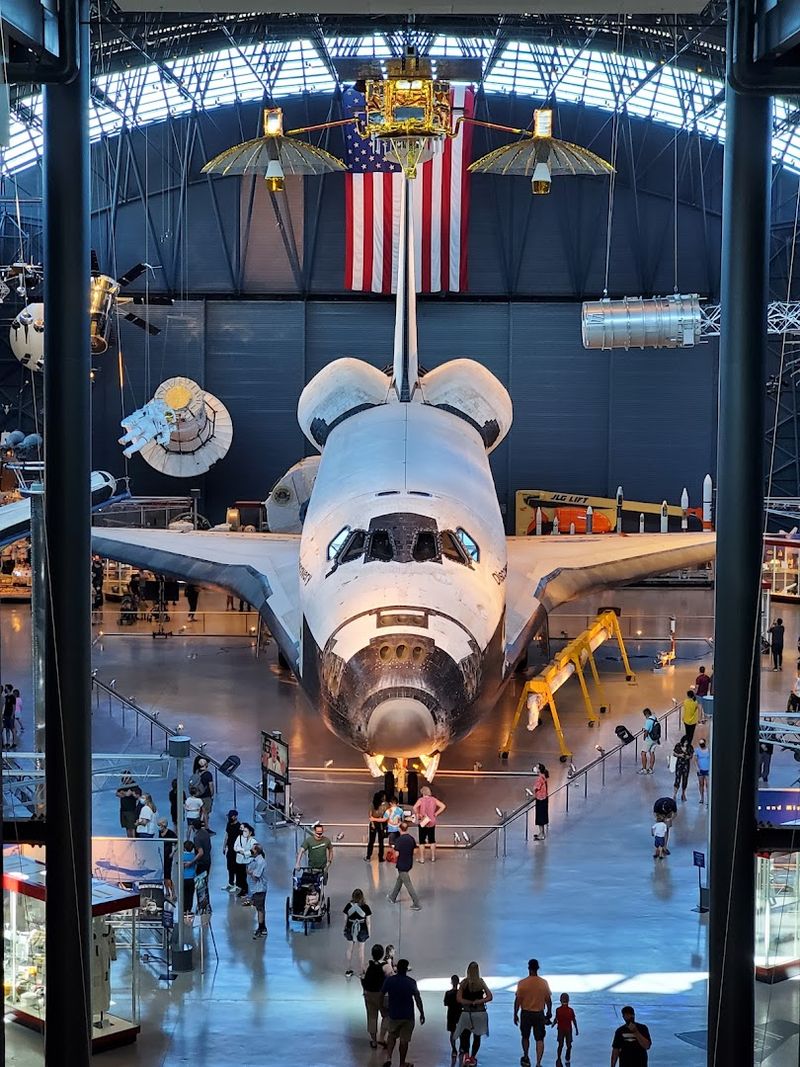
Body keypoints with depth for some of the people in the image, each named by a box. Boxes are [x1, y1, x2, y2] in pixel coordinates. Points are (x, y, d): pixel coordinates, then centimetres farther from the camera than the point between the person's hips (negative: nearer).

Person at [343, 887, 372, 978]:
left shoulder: (348, 906, -12)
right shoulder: (365, 907, -15)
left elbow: (345, 919, -4)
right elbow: (367, 922, -9)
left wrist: (345, 930, 11)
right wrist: (368, 933, 4)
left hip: (350, 929, 1)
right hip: (362, 930, -1)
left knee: (349, 949, 17)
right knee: (361, 950, 13)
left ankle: (348, 970, 25)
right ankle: (361, 972, 21)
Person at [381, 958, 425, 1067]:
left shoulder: (389, 980, -6)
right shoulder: (411, 982, -9)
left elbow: (382, 995, 2)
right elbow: (417, 999, -11)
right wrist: (422, 1013, -2)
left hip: (393, 1014, 1)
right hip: (408, 1016, -1)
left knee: (391, 1036, 21)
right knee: (404, 1040, 10)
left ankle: (388, 1058, 4)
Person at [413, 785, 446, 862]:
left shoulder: (421, 800, -11)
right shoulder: (434, 799, -1)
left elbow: (415, 808, -27)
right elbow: (443, 806, -6)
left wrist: (418, 815, -11)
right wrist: (436, 814, 1)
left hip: (423, 823, -3)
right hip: (432, 823, 3)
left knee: (422, 841, 5)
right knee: (432, 840, 16)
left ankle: (422, 859, 6)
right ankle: (433, 857, 20)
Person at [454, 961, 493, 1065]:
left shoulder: (464, 983, -4)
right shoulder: (481, 982, -3)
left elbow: (459, 999, -9)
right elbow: (490, 997, -7)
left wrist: (470, 1002, -2)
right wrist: (477, 1002, -7)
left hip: (466, 1013, -1)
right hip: (480, 1013, 1)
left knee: (464, 1035, 5)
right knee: (477, 1036, 16)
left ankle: (465, 1054, -19)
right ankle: (472, 1057, 20)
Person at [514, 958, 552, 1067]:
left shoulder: (522, 983, -11)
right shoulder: (544, 983, -6)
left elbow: (518, 1000, -8)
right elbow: (549, 1001, 0)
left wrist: (515, 1015, 3)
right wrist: (548, 1015, 13)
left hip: (526, 1014, 0)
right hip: (539, 1014, 0)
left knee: (525, 1037, 21)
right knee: (539, 1039, 4)